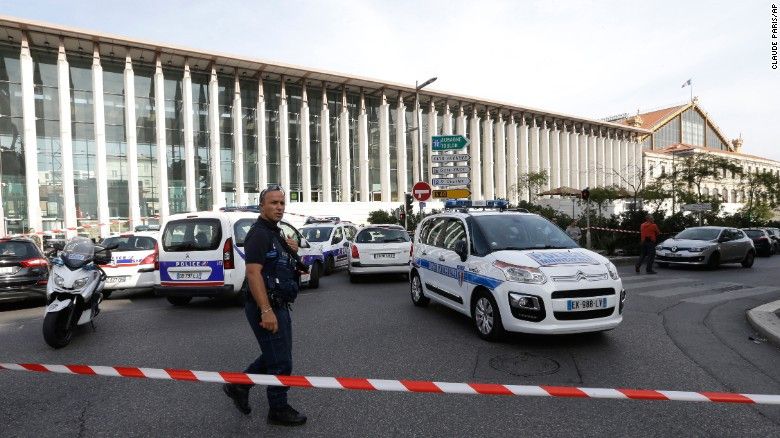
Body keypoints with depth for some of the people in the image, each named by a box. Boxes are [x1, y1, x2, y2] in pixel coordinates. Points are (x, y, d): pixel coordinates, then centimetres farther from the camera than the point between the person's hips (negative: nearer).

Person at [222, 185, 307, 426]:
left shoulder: (275, 233, 14)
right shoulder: (259, 234, -16)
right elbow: (253, 273, -25)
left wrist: (291, 250, 5)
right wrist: (266, 311, -30)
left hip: (279, 305, 10)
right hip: (266, 307, -10)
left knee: (274, 355, 22)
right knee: (281, 361, 3)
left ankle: (239, 386, 35)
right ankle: (278, 410, 20)